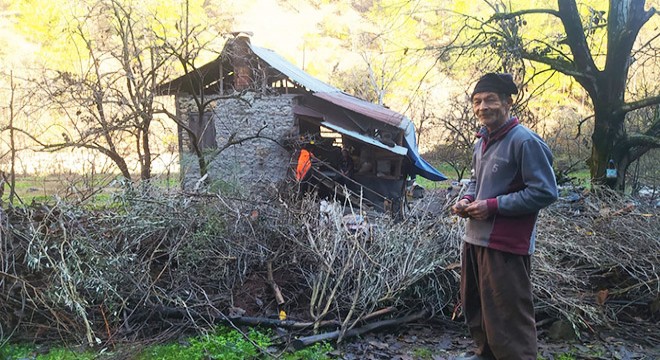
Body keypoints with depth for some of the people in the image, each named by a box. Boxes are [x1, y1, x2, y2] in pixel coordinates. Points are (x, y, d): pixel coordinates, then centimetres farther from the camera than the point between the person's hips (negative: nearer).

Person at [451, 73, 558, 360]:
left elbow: (545, 192, -19)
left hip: (506, 245, -9)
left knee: (507, 315, -2)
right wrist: (466, 200, 5)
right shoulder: (482, 142, 13)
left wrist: (493, 206, -20)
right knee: (474, 305, 21)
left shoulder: (525, 141, -15)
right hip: (474, 238, 9)